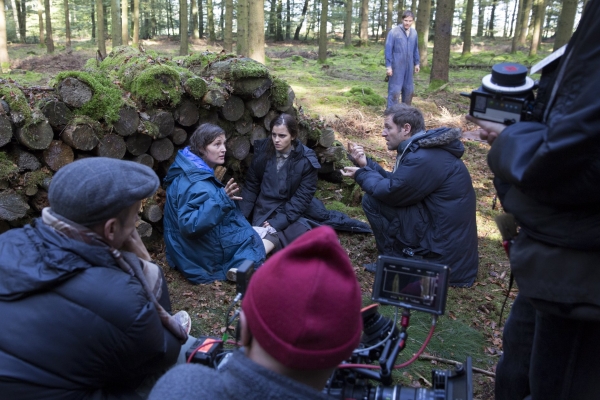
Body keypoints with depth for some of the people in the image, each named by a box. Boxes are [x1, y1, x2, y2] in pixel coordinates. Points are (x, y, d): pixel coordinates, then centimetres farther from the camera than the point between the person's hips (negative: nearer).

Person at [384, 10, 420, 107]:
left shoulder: (414, 32, 7)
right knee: (394, 90, -5)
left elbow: (415, 49, 17)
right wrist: (388, 66, -12)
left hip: (409, 66, 6)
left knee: (409, 90, 12)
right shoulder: (394, 31, -9)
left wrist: (417, 63, 16)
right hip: (396, 66, -5)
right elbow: (388, 49, -9)